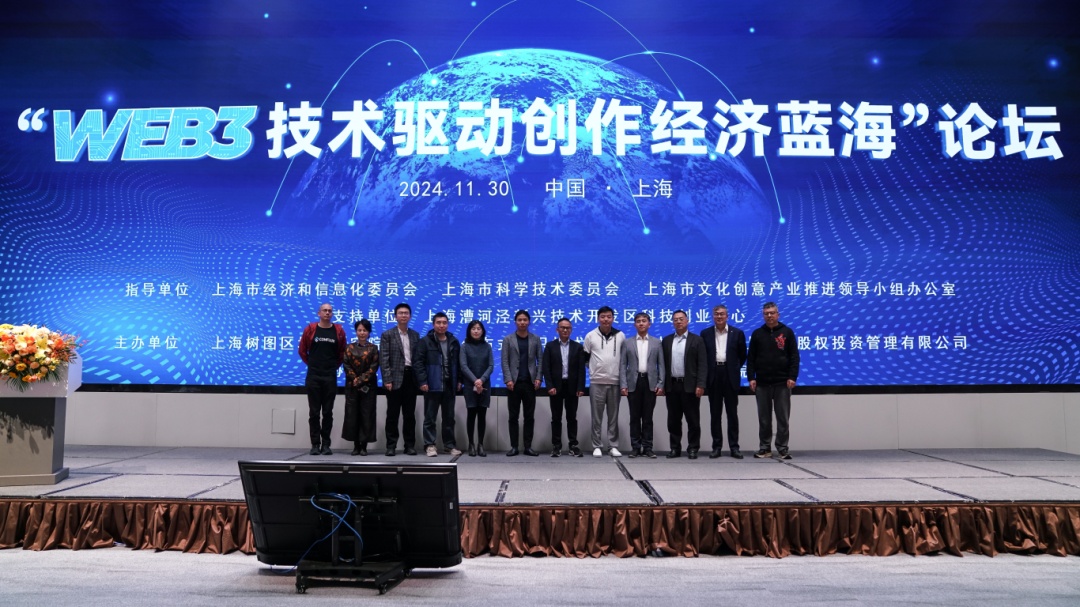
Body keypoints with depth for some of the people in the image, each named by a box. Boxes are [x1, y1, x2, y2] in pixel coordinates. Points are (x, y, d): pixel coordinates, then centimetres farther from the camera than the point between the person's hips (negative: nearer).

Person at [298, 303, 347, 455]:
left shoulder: (339, 331, 4)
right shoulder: (310, 329, 2)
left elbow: (342, 353, 12)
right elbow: (302, 351, 9)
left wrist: (334, 366, 8)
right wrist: (312, 364, 9)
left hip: (330, 377, 1)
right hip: (313, 376, 0)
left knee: (328, 412, 4)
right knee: (314, 412, 3)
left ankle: (326, 444, 11)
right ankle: (315, 444, 9)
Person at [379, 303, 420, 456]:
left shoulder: (415, 335, 13)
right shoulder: (387, 334, 2)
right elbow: (384, 359, -5)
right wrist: (387, 380, -13)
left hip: (410, 378, 3)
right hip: (395, 378, -3)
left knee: (409, 414, 7)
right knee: (393, 414, 1)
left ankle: (410, 445, 13)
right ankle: (391, 446, 7)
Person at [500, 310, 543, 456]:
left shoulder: (535, 339, 8)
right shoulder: (508, 339, 5)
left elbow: (540, 360, 6)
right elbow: (505, 361, -1)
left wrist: (538, 378, -6)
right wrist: (508, 379, -11)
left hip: (530, 382, 1)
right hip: (514, 383, -1)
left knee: (529, 416, 4)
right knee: (513, 416, 3)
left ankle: (528, 446, 9)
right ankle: (514, 447, 8)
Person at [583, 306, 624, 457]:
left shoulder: (620, 336, 4)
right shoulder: (591, 335, 1)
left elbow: (625, 357, 12)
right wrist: (593, 368, 7)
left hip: (615, 382, 1)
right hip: (596, 382, -1)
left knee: (613, 417, 6)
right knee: (597, 417, 3)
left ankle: (613, 446, 12)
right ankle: (597, 446, 9)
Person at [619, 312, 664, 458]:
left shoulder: (656, 342, 10)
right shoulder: (627, 343, 8)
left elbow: (661, 365, 7)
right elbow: (623, 365, 4)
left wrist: (660, 384, -3)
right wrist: (623, 385, -6)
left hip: (650, 383, 0)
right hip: (634, 383, 0)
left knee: (648, 417, 3)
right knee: (635, 417, 3)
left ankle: (647, 447, 8)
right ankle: (636, 447, 8)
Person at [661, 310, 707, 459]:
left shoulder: (697, 340, 1)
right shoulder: (666, 340, 11)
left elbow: (702, 365, -4)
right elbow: (663, 363, 10)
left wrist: (700, 385, -12)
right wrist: (662, 384, 4)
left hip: (690, 385, -3)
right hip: (672, 385, 3)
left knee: (693, 420, 1)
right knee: (673, 420, 8)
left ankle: (693, 448, 10)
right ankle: (675, 448, 16)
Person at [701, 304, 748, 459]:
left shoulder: (737, 333, 4)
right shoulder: (705, 334, 6)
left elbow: (743, 356, 10)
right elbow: (702, 356, 10)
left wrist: (734, 369, 8)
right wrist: (705, 375, 7)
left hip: (730, 376, -1)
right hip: (713, 376, 1)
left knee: (732, 413, 3)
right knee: (715, 413, 5)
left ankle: (734, 446, 8)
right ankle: (716, 446, 10)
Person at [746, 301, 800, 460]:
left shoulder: (787, 332, 3)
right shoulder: (757, 334, 7)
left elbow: (794, 357, 0)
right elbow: (751, 358, 6)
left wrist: (792, 377, -9)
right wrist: (751, 377, -3)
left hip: (782, 382, -1)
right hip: (762, 383, 1)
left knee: (783, 417, 2)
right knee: (764, 418, 6)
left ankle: (782, 448, 9)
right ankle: (765, 447, 13)